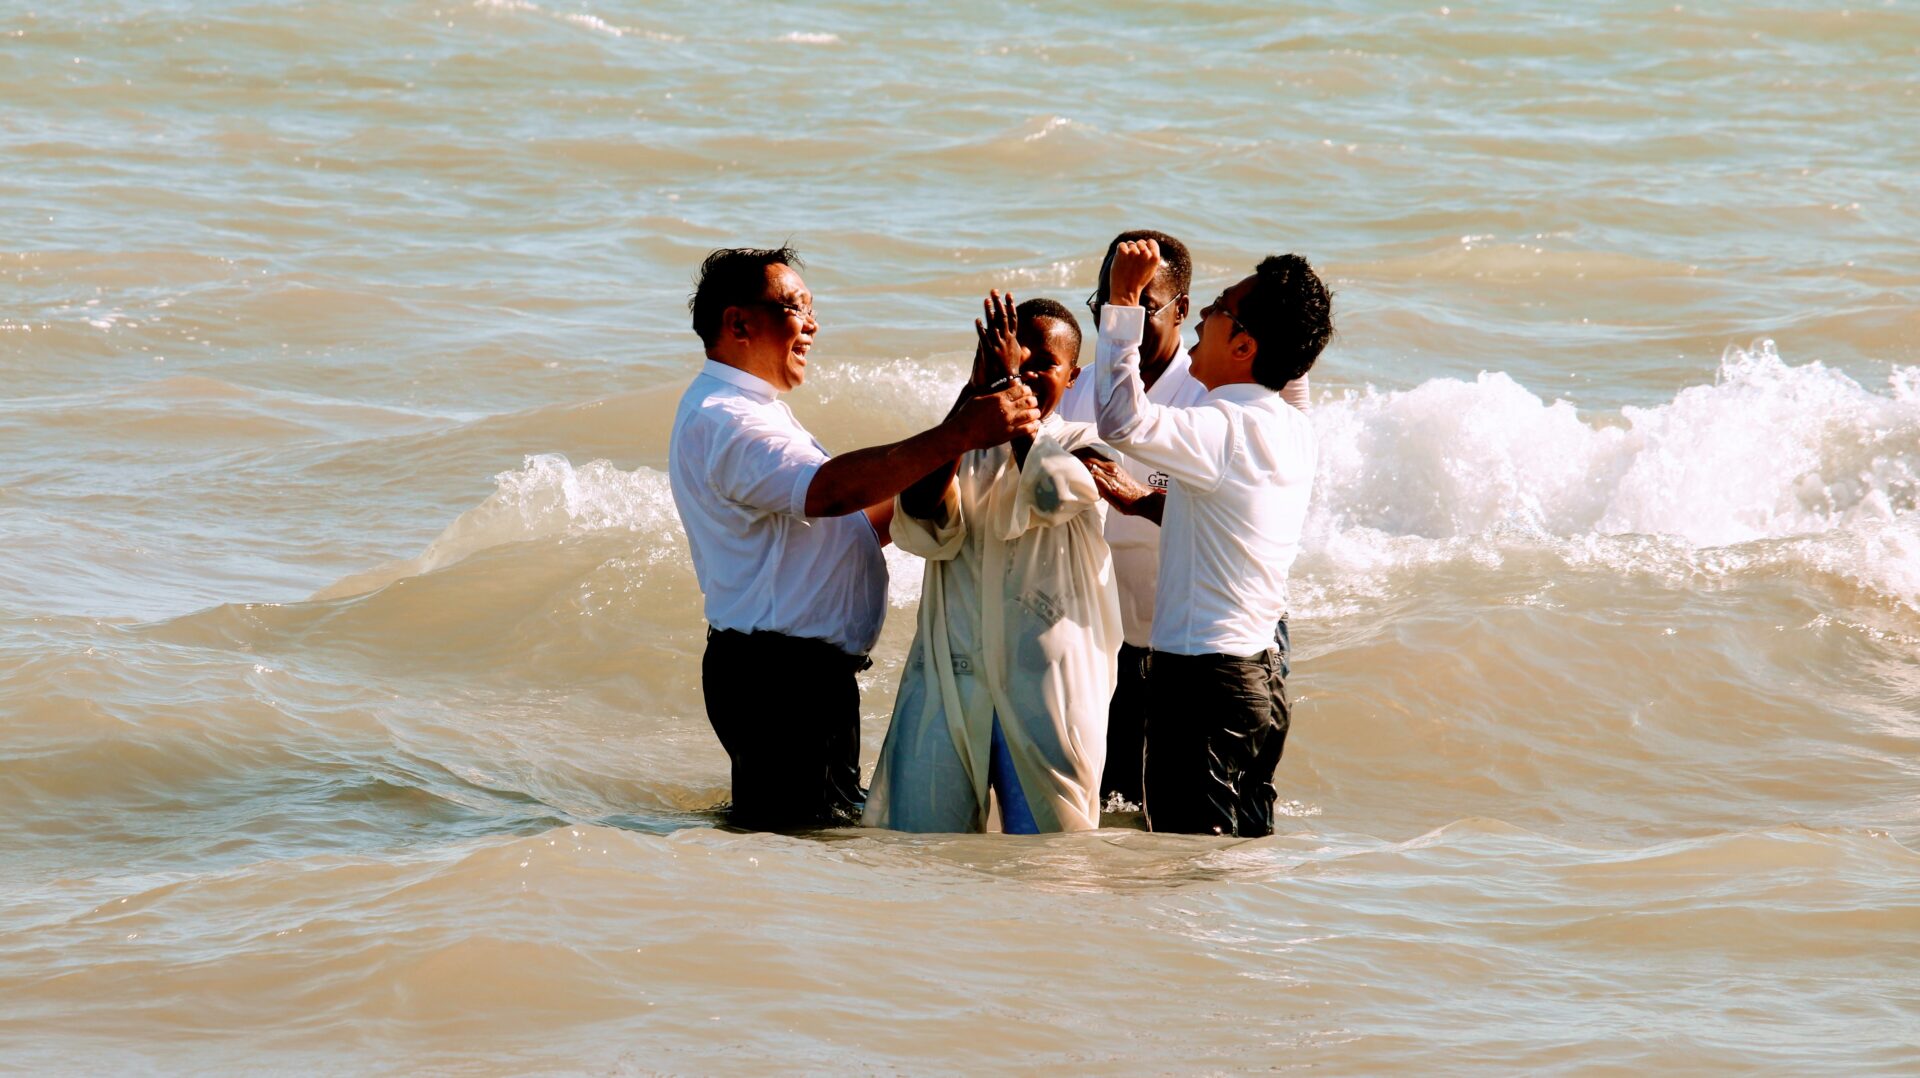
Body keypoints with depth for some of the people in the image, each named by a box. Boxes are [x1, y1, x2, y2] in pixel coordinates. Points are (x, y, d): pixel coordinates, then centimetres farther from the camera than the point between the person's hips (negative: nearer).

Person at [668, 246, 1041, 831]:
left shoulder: (745, 410, 22)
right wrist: (956, 437, -37)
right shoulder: (723, 421, -16)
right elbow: (829, 489, -34)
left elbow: (829, 523, 23)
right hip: (781, 673, -11)